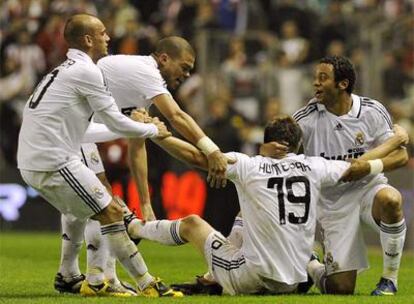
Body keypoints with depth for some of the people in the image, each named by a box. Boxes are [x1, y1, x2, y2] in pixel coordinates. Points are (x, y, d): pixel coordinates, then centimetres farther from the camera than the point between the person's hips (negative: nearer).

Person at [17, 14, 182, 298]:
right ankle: (147, 284, -8)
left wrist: (131, 125, 25)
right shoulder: (86, 71, -9)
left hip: (32, 162, 10)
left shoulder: (65, 71, 21)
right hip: (54, 161, -10)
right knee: (111, 211, -7)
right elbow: (115, 122, -7)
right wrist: (153, 130, 9)